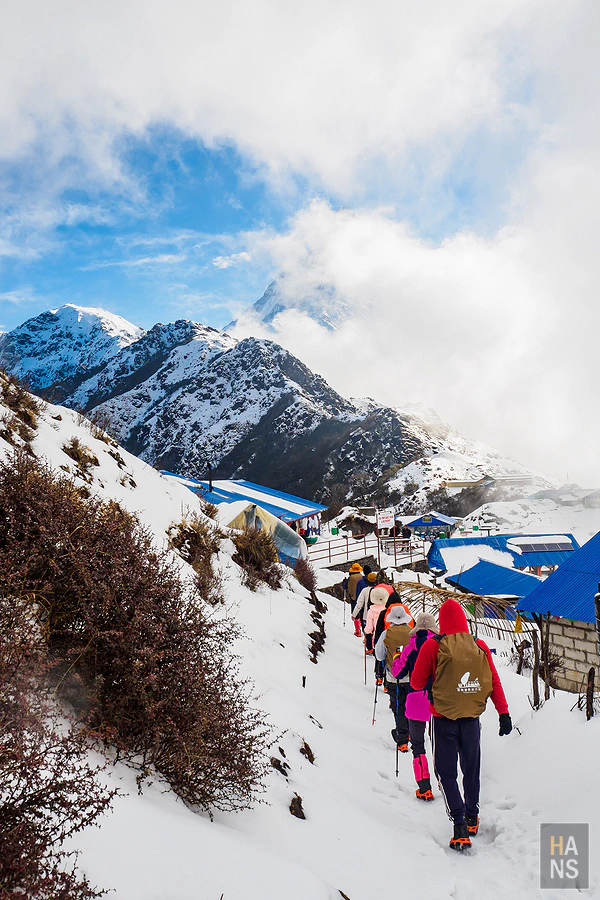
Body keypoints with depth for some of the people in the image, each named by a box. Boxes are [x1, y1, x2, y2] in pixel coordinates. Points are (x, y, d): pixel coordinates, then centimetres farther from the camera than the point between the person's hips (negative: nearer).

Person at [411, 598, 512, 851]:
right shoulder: (480, 647, -1)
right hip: (472, 719, 4)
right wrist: (503, 712, 2)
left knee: (446, 772, 6)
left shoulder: (432, 646, -10)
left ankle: (459, 823, -7)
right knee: (471, 770, 20)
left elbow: (417, 683, -5)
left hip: (444, 719, -3)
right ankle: (472, 818, 34)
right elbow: (494, 682, -1)